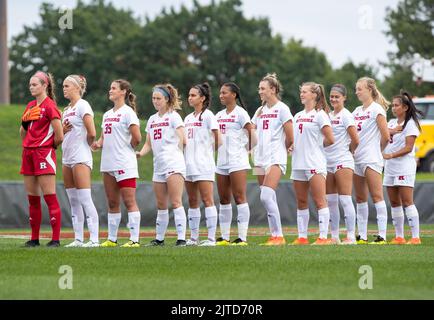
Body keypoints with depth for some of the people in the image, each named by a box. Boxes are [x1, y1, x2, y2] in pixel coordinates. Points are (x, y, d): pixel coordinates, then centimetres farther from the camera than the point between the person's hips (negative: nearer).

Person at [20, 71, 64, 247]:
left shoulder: (49, 106, -9)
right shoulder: (30, 106, 16)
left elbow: (59, 136, -11)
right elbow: (23, 132, 22)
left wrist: (49, 147, 4)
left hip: (44, 153, -8)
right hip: (28, 153, 8)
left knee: (50, 197, -9)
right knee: (32, 198, 9)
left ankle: (56, 239, -9)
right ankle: (34, 238, 13)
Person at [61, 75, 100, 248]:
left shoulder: (82, 106, -9)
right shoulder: (66, 110, 17)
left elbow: (92, 133, -17)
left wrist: (86, 145, 1)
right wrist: (63, 129, 0)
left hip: (80, 157, -9)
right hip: (67, 158, 9)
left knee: (85, 199, -12)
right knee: (73, 201, 8)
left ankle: (94, 239, -13)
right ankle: (78, 239, 10)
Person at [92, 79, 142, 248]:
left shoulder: (127, 112, -7)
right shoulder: (107, 114, 17)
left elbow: (137, 138, -13)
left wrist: (127, 148, 1)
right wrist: (98, 144, 1)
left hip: (124, 163, -8)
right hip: (108, 163, 8)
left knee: (129, 201, -8)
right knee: (112, 203, 11)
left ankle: (134, 239, -9)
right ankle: (112, 239, 16)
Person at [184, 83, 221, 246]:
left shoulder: (207, 115, -5)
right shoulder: (188, 118, 17)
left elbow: (217, 139, -6)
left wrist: (209, 151, 4)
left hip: (203, 165, -8)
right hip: (189, 164, 8)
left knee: (207, 200, -10)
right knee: (192, 202, 10)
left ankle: (211, 238, -12)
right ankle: (193, 238, 15)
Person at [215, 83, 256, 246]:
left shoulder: (240, 113, -5)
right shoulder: (219, 115, 16)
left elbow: (251, 132, -8)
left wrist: (248, 148, -1)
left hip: (237, 160, -8)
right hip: (222, 161, 8)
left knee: (239, 197, -9)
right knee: (223, 199, 8)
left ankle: (242, 237, -12)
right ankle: (224, 237, 13)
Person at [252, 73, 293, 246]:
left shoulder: (282, 109, -5)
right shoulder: (260, 110, 16)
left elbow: (290, 137, -5)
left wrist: (282, 149, 8)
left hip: (275, 159, -8)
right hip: (261, 158, 8)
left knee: (266, 197, -19)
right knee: (269, 200, 6)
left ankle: (278, 236, -17)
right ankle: (275, 236, 9)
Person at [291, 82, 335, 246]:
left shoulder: (319, 115, -4)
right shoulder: (298, 116, 17)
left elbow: (330, 140, -8)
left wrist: (316, 146, 2)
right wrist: (291, 146, 4)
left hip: (315, 163, -8)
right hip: (298, 163, 8)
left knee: (319, 201, -9)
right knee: (301, 202, 8)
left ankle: (323, 237, -11)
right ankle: (302, 237, 12)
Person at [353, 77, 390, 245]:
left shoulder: (376, 109, -6)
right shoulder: (357, 111, 16)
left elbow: (385, 136, -9)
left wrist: (378, 150, 4)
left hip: (371, 159, -8)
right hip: (357, 158, 8)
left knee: (377, 196, -11)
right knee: (360, 198, 9)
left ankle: (382, 236, -14)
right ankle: (362, 236, 13)